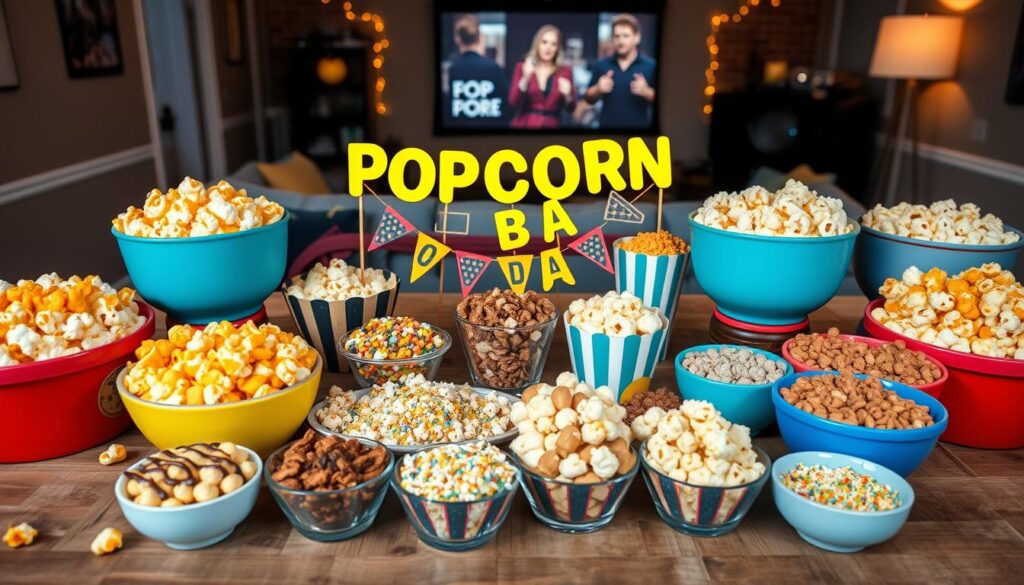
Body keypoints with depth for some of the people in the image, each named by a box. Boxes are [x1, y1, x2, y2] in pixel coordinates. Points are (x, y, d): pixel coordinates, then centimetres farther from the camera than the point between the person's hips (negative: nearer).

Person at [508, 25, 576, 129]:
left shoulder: (565, 72, 5)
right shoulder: (522, 67, 4)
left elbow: (571, 108, 5)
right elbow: (513, 103, -6)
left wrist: (567, 95, -16)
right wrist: (525, 78, -19)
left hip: (552, 125, 1)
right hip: (524, 125, -1)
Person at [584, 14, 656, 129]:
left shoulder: (651, 66, -1)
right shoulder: (601, 65, 6)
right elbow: (589, 99, 9)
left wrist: (646, 92, -20)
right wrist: (598, 89, -12)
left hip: (639, 127, -2)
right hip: (607, 126, 2)